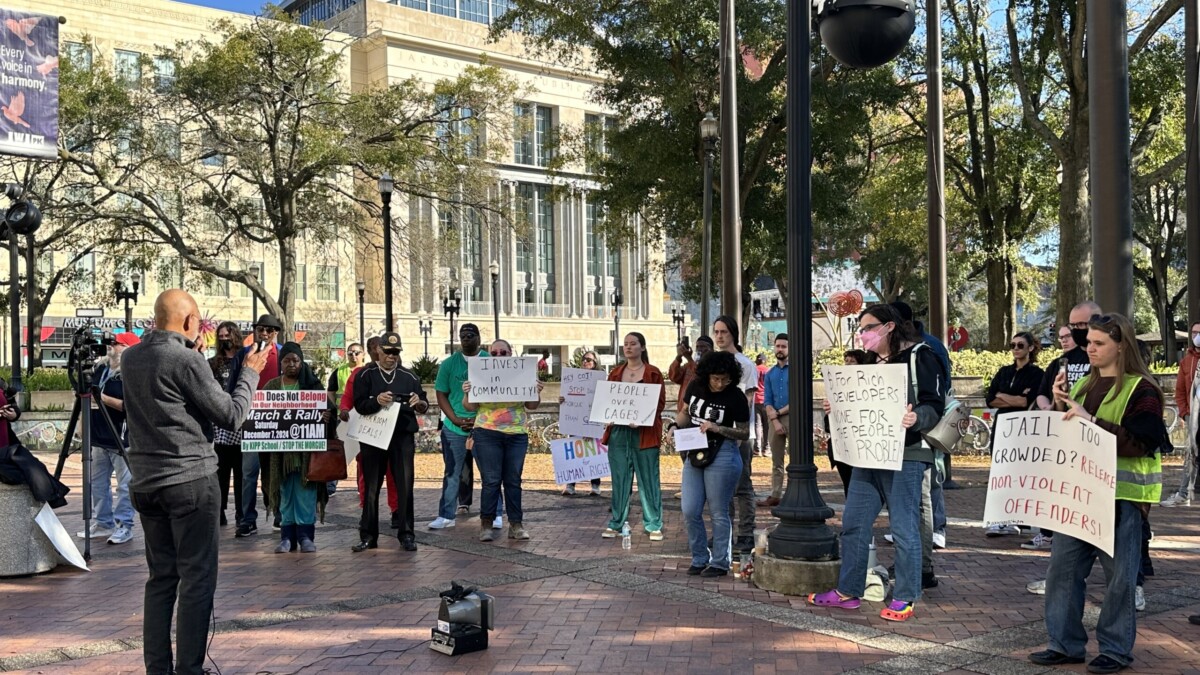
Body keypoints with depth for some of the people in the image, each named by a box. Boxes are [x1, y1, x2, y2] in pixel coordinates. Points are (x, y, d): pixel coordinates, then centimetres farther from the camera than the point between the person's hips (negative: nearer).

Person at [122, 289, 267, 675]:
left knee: (161, 577, 14)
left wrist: (189, 344, 22)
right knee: (197, 579, 0)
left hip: (145, 481, 8)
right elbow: (231, 416, -10)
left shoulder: (131, 358, 6)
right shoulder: (186, 360, -15)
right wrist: (249, 372, 3)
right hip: (190, 480, -7)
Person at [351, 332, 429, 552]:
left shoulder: (409, 377, 10)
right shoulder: (366, 375, 5)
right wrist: (377, 401, -24)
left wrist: (419, 403, -16)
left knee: (405, 486, -1)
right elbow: (359, 404, -5)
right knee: (371, 487, 5)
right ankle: (368, 536, 11)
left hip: (403, 437, 1)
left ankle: (406, 535, 5)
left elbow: (424, 406, 8)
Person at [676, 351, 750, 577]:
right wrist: (675, 425, -1)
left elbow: (744, 433, -7)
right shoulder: (696, 387, 2)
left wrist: (718, 429, -21)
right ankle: (700, 559, 19)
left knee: (718, 513, 1)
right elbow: (686, 413, 19)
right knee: (690, 511, 4)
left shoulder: (735, 397, -11)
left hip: (722, 455, -5)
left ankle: (720, 562, 14)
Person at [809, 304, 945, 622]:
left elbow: (935, 405, -12)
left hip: (906, 456, -8)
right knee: (853, 523, 8)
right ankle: (848, 591, 18)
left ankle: (905, 598, 9)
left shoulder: (920, 356, -5)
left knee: (904, 528, -2)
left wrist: (915, 418, -32)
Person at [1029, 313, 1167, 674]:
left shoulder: (1141, 389, -8)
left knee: (1118, 574, 3)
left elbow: (1143, 442, -19)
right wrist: (1060, 405, 2)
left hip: (1121, 494, -7)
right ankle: (1065, 644, 17)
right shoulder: (1085, 383, 14)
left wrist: (1091, 420, -23)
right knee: (1063, 566, 6)